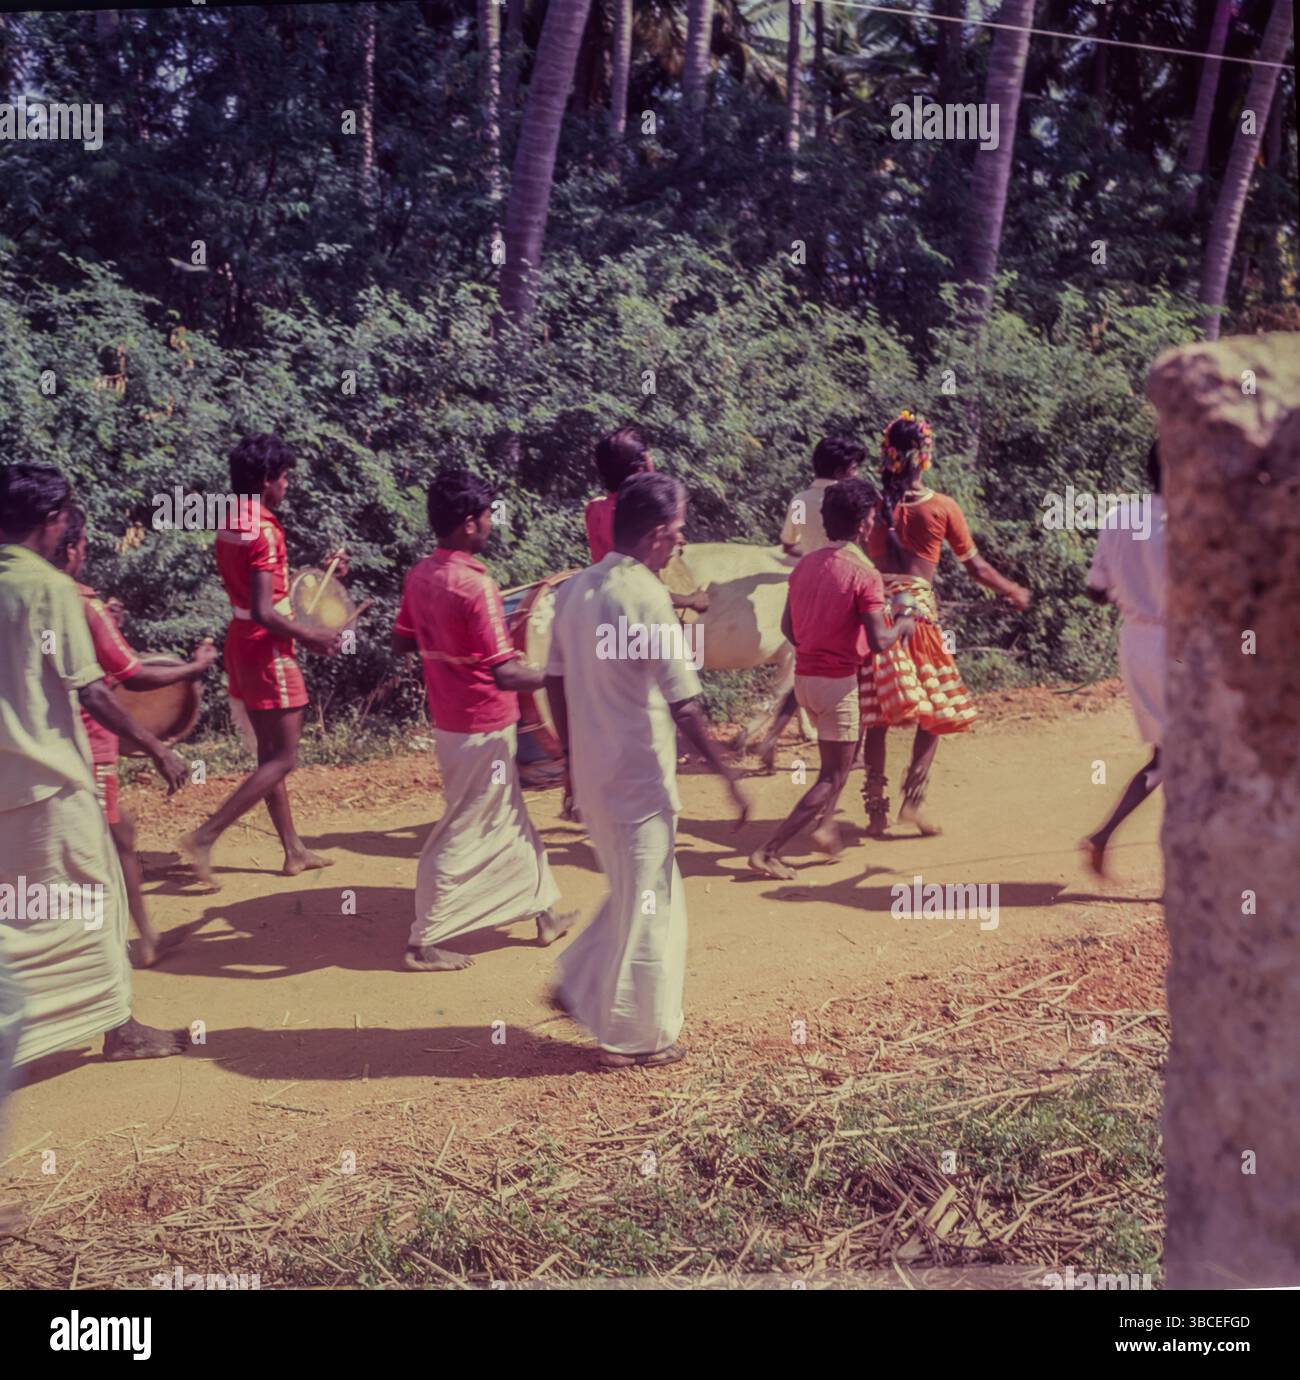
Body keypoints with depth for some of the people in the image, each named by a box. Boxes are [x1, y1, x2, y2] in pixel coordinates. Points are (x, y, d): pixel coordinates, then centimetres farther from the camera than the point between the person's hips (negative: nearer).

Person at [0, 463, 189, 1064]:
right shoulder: (51, 588, -14)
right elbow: (89, 690, -17)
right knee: (88, 897, 6)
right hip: (49, 775, -7)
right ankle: (116, 1026, 15)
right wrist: (157, 748, -11)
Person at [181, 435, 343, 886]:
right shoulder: (265, 531, -20)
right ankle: (204, 838, -5)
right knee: (282, 758, -2)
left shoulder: (229, 525, 8)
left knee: (269, 753, 15)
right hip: (267, 650, -10)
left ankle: (294, 850, 25)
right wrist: (310, 636, -13)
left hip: (242, 646, 10)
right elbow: (264, 612, -25)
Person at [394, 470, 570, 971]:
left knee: (509, 821, 20)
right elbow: (506, 674, -26)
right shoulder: (476, 586, -24)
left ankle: (544, 912, 33)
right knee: (464, 836, 4)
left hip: (449, 719, 9)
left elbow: (402, 642, 13)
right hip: (482, 729, -9)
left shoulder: (420, 575, 1)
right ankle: (424, 943, 13)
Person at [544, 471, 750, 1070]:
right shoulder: (646, 598, -20)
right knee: (647, 906, 7)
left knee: (632, 893, 24)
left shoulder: (574, 589, 4)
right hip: (638, 778, -8)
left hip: (591, 772, 8)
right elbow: (684, 706, -21)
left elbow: (556, 683, 11)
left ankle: (580, 984, 27)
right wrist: (728, 775, -12)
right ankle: (634, 1038, 20)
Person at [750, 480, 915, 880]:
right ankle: (770, 851, -3)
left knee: (841, 751, 29)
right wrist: (903, 625, -1)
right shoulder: (864, 573, -15)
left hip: (804, 675, 7)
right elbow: (879, 641, -21)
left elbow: (788, 627, 11)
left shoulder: (806, 564, 6)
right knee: (833, 776, 2)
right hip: (838, 682, -7)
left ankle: (825, 823, 18)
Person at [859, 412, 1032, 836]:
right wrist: (1014, 591, 23)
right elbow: (976, 567, 7)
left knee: (876, 713, 8)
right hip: (918, 609, -2)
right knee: (937, 710, 11)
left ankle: (876, 807, 9)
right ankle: (913, 799, 3)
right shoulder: (942, 507, 0)